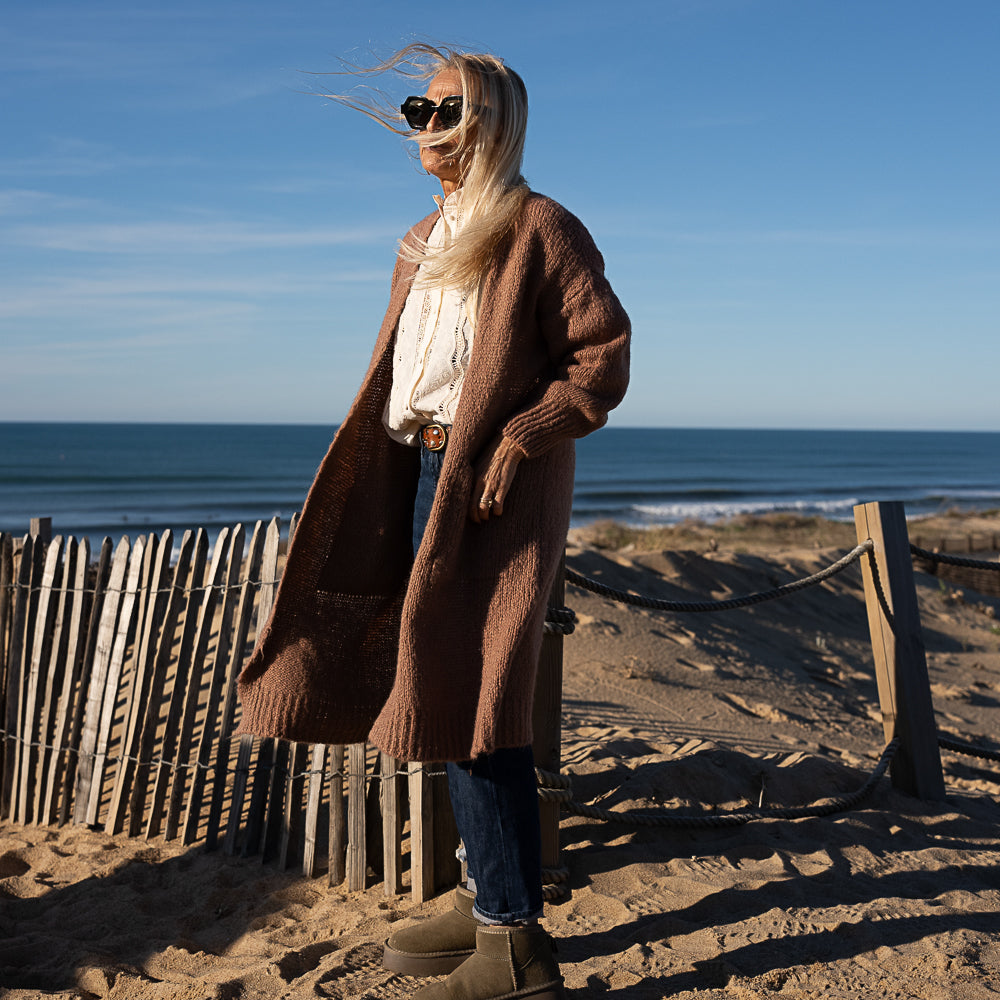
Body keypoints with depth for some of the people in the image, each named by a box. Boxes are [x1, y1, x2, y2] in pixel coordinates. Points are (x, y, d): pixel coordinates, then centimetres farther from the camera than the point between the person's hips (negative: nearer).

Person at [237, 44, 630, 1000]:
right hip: (424, 473, 9)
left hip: (494, 486, -9)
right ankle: (484, 898, 22)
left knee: (468, 692, -11)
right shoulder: (424, 242, 20)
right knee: (444, 685, 10)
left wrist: (518, 440, -19)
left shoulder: (540, 229, -5)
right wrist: (388, 454, 12)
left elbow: (603, 359, -10)